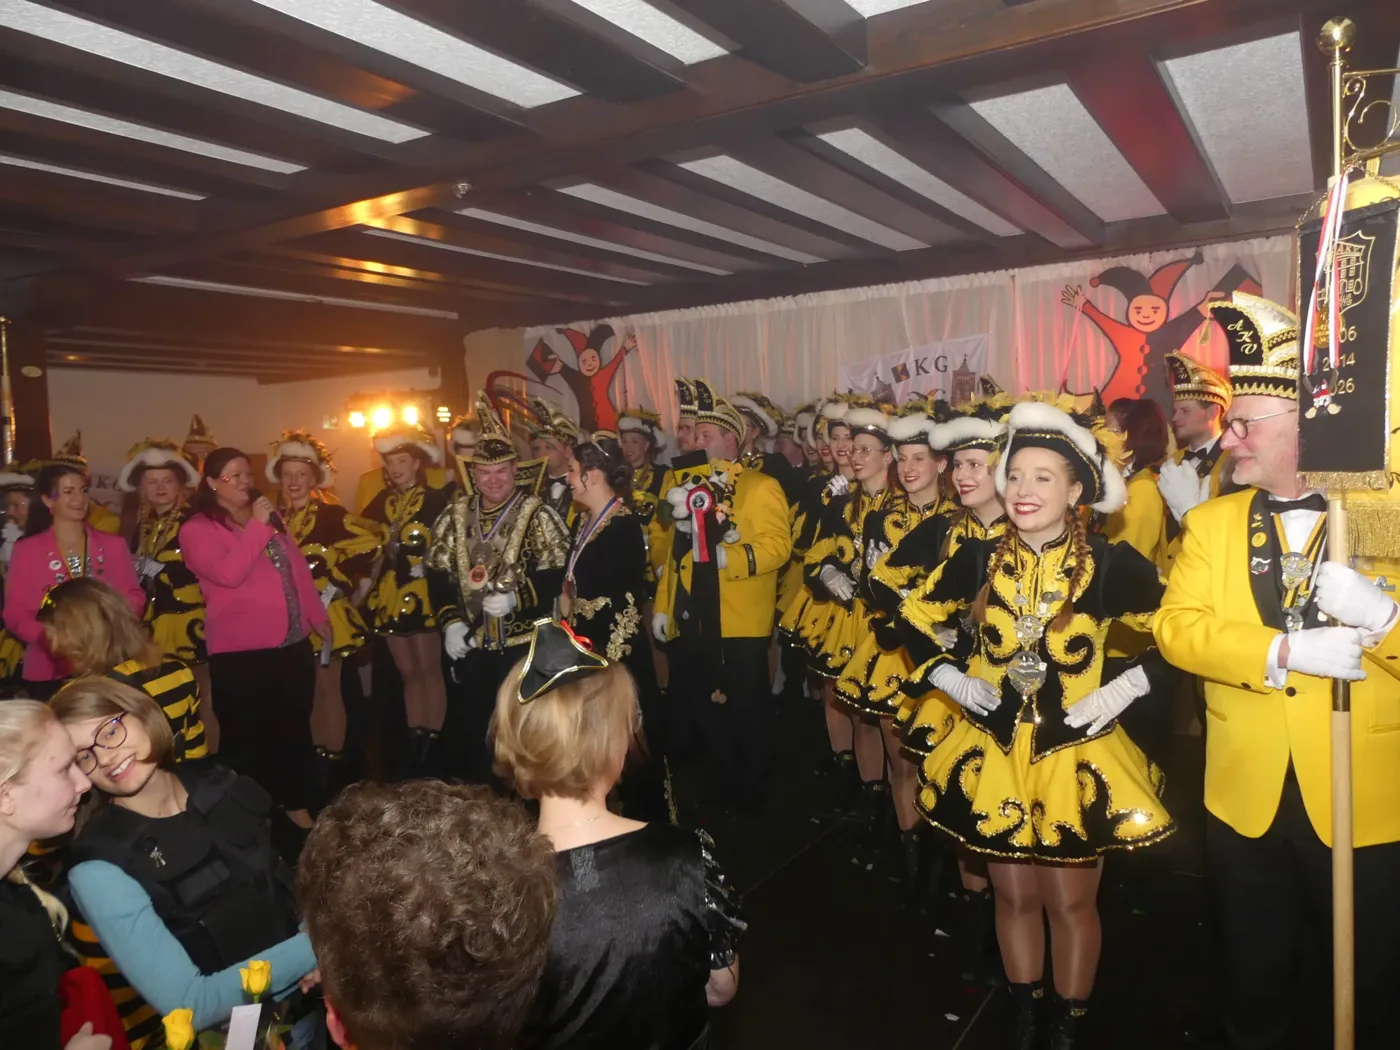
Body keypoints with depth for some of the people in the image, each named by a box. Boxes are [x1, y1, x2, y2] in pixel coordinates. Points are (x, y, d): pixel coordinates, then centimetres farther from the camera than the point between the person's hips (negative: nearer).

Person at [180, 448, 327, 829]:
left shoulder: (268, 516, 15)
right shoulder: (197, 529, -5)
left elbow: (299, 569, 17)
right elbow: (229, 574, -22)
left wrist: (317, 617, 15)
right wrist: (257, 526, -19)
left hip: (294, 644, 6)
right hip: (241, 653, -6)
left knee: (295, 732, 16)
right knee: (246, 740, 2)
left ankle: (297, 806, 30)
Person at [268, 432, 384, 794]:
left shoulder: (331, 515, -8)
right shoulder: (276, 518, 8)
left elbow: (371, 542, -12)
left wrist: (348, 585, -7)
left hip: (326, 614, -5)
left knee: (327, 687, 0)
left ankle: (333, 762, 9)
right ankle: (314, 760, 21)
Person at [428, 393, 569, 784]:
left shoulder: (537, 514, -6)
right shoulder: (456, 514, 6)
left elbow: (556, 574, -10)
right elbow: (438, 572, 7)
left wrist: (515, 598, -22)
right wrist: (450, 621, -5)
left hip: (525, 644, -3)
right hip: (469, 644, 4)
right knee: (467, 728, 12)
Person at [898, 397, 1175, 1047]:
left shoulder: (1112, 566, -13)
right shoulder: (977, 559, -6)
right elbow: (915, 617, 8)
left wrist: (1127, 688, -12)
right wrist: (947, 676, -1)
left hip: (1074, 757, -2)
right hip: (993, 755, 2)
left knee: (1070, 902, 13)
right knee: (1014, 897, 17)